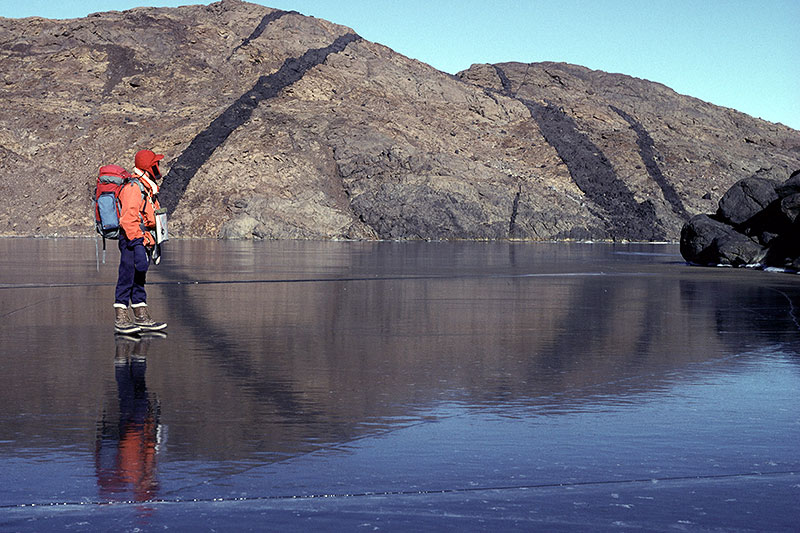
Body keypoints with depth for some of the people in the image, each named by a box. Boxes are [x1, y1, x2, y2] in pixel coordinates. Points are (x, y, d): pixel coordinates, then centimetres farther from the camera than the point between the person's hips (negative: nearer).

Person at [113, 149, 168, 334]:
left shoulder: (148, 187, 18)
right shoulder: (133, 188, -14)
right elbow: (128, 218, -21)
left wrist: (152, 242, 24)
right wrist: (138, 242, -25)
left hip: (142, 240, 10)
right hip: (132, 240, -10)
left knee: (139, 279, 12)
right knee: (127, 278, -7)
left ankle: (142, 317, 17)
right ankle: (120, 319, -3)